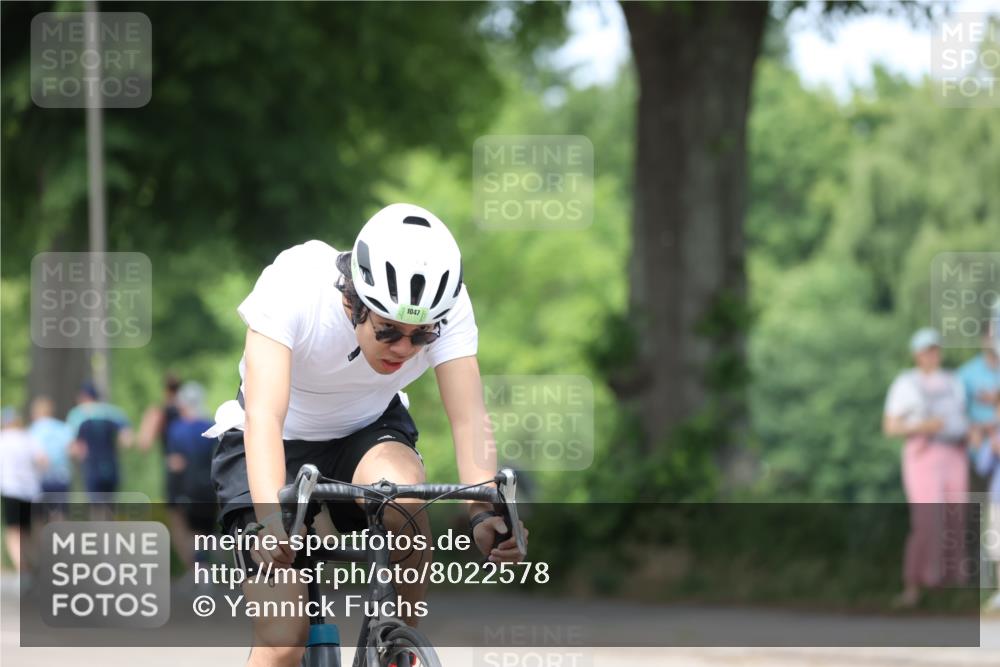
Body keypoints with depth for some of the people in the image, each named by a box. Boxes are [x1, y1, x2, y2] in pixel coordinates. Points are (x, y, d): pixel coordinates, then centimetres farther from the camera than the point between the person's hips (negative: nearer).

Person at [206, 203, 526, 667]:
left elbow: (469, 419, -30)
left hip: (367, 436, 2)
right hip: (280, 446, -2)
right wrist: (271, 519, -57)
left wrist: (485, 513, -49)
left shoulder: (446, 305, -24)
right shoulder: (293, 286, -32)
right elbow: (264, 416, -41)